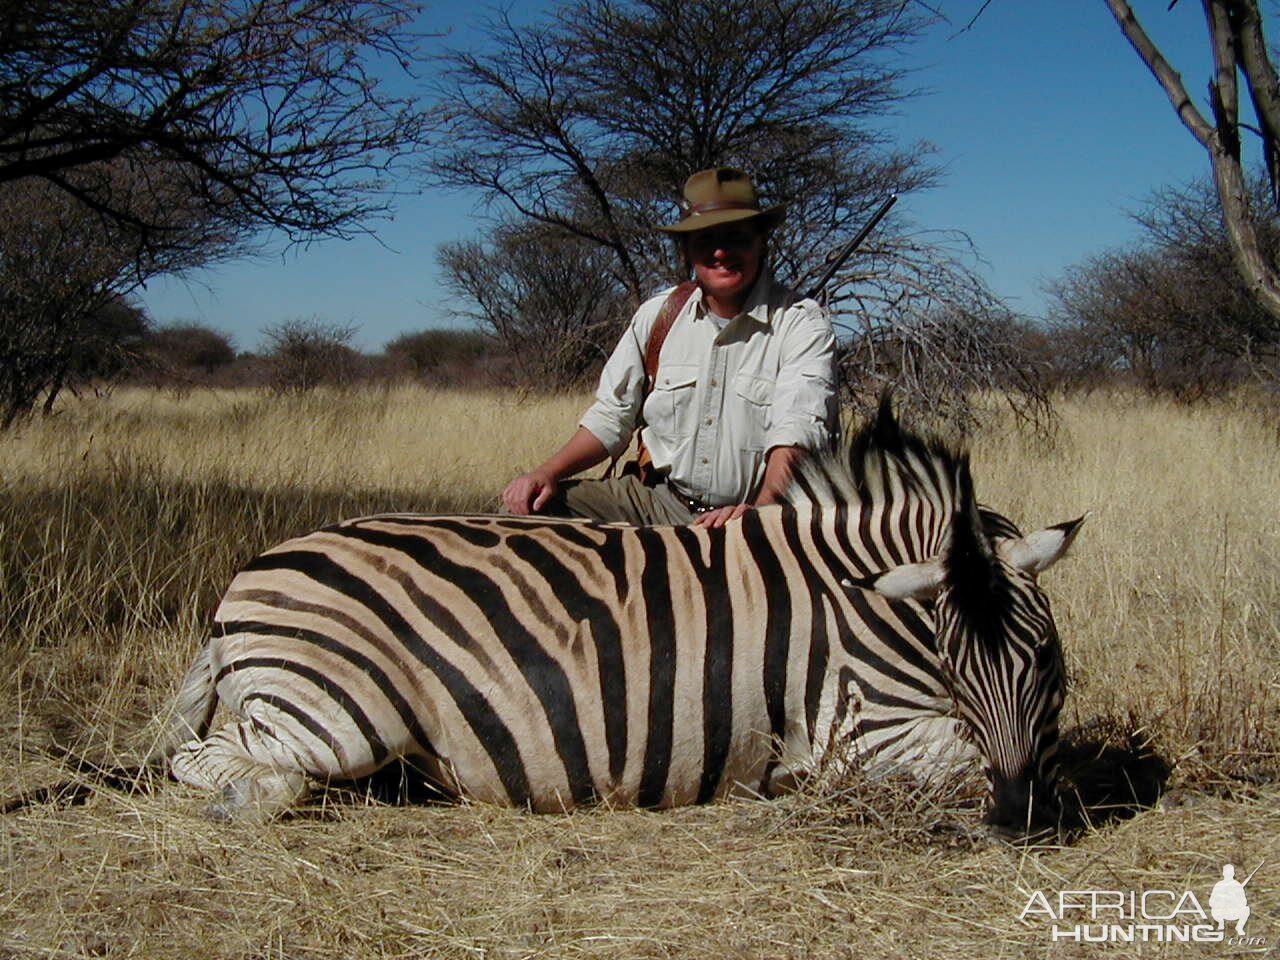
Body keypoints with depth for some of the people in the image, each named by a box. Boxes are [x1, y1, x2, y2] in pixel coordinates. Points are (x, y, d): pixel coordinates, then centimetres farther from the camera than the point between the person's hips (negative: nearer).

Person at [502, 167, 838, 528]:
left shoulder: (802, 323, -6)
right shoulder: (657, 315, 9)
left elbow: (799, 430, -21)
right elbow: (611, 416, 14)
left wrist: (760, 509, -39)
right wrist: (547, 473, -3)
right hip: (654, 496, 5)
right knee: (528, 505, -10)